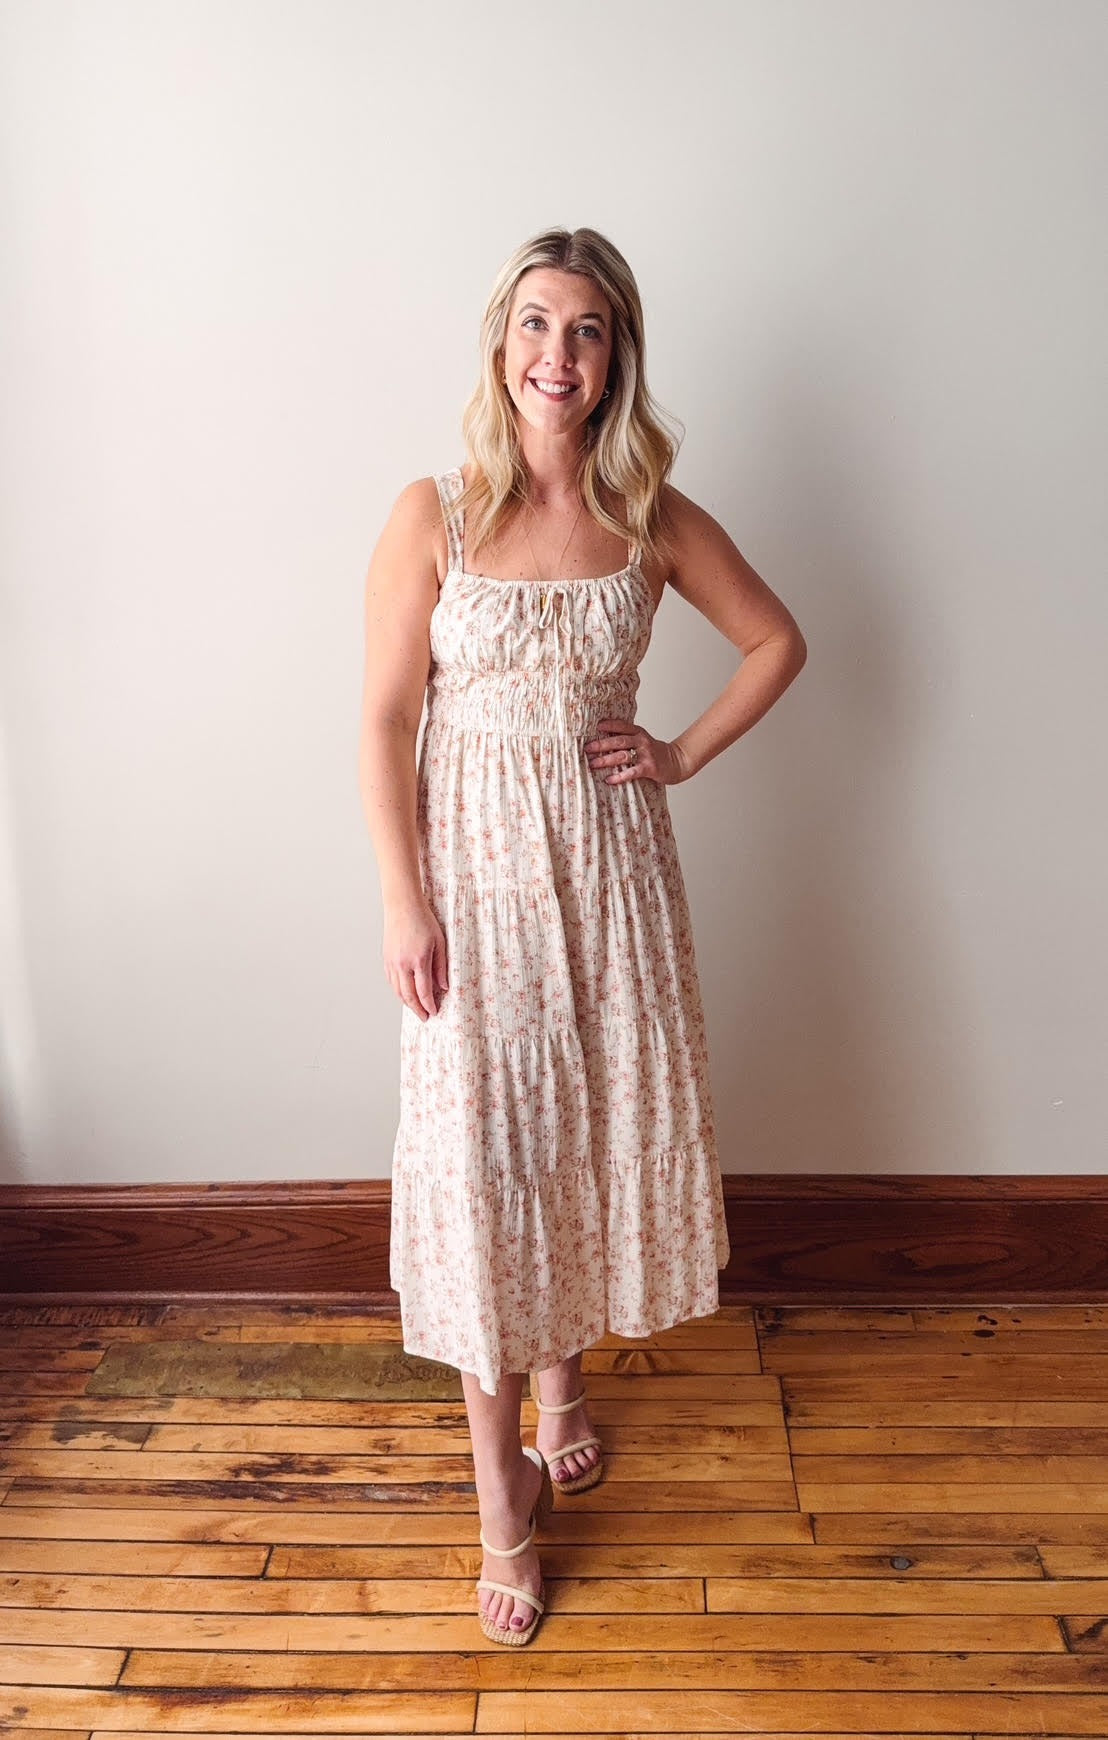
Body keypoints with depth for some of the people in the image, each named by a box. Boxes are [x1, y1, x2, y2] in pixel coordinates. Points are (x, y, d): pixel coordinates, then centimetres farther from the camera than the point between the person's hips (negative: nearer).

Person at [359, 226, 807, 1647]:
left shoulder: (655, 521, 1)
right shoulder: (431, 514, -5)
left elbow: (777, 640, 14)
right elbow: (386, 721, -5)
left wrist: (687, 754, 2)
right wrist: (403, 905, -10)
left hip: (611, 865, 3)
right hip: (475, 862, -2)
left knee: (603, 1129, 13)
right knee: (481, 1157, 2)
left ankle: (565, 1369, 42)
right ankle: (503, 1488, 19)